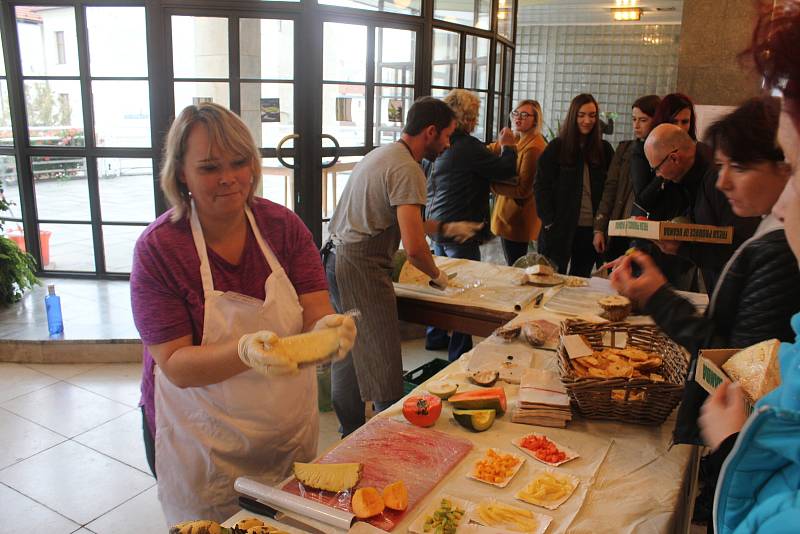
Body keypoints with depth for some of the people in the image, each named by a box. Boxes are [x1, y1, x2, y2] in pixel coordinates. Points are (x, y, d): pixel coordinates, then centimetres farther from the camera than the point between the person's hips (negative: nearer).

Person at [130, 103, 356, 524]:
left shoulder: (284, 225, -7)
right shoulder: (157, 248, -16)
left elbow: (316, 311, -10)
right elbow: (176, 365, -18)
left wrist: (328, 328, -34)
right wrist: (246, 352, -36)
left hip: (291, 433, 4)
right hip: (205, 447, -3)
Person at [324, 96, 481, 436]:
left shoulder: (382, 154, 16)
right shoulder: (407, 169, -15)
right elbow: (414, 247, -21)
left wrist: (444, 228, 24)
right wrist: (437, 275, -2)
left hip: (337, 258, 11)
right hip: (362, 268, -11)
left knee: (349, 353, 19)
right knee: (384, 369, -1)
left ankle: (351, 433, 33)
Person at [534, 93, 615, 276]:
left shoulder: (604, 149, 7)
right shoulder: (556, 148, -1)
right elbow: (541, 186, -5)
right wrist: (549, 221, -12)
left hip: (591, 228, 3)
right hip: (560, 227, -3)